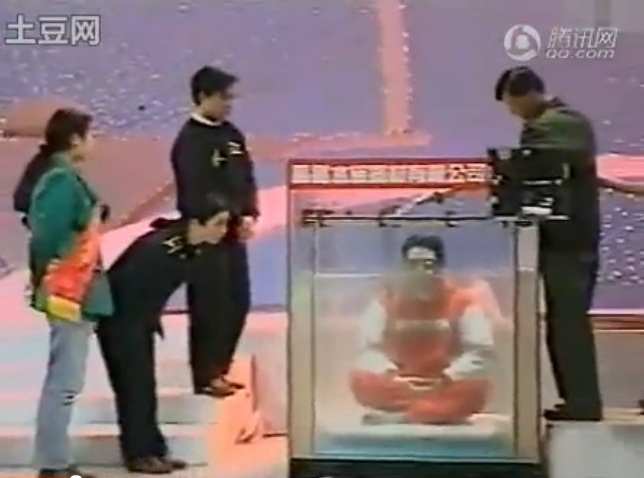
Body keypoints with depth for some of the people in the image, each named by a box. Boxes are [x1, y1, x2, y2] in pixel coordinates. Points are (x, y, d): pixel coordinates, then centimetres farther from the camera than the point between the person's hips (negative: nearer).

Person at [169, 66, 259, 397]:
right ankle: (206, 376, 8)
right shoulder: (190, 140, -12)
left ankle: (219, 369, 24)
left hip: (234, 233, 8)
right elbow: (195, 194, -17)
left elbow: (247, 179, 13)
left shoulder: (232, 134, 12)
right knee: (208, 307, -2)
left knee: (238, 302, 12)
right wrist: (233, 220, -14)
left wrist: (249, 215, -3)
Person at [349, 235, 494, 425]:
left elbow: (481, 351, -9)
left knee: (476, 387, -32)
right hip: (398, 386, 1)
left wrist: (447, 378, -21)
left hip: (445, 387, -1)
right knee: (361, 379, -27)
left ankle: (395, 416, -32)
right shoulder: (387, 300, -1)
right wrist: (392, 377, -21)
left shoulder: (461, 302, -4)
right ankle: (443, 412, -28)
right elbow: (369, 349, -4)